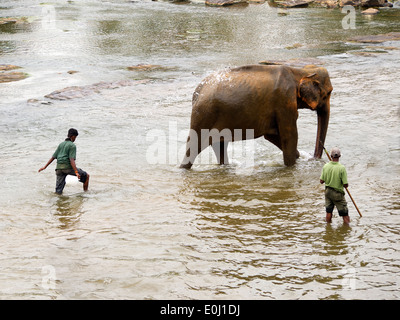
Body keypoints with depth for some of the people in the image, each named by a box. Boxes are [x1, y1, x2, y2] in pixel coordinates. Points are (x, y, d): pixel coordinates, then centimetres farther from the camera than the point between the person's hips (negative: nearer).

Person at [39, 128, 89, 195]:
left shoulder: (61, 144, 17)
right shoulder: (72, 146, -3)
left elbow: (53, 157, 15)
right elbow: (72, 160, -16)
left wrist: (45, 167, 19)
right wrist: (76, 172, -23)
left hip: (59, 167, 6)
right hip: (67, 167, -6)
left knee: (58, 191, 5)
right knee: (86, 176, 10)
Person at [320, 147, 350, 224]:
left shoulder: (326, 166, -8)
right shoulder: (342, 168, -20)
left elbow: (321, 181, 0)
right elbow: (345, 185, -19)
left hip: (328, 191, 5)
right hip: (338, 193, -5)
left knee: (329, 212, 15)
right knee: (344, 214, 6)